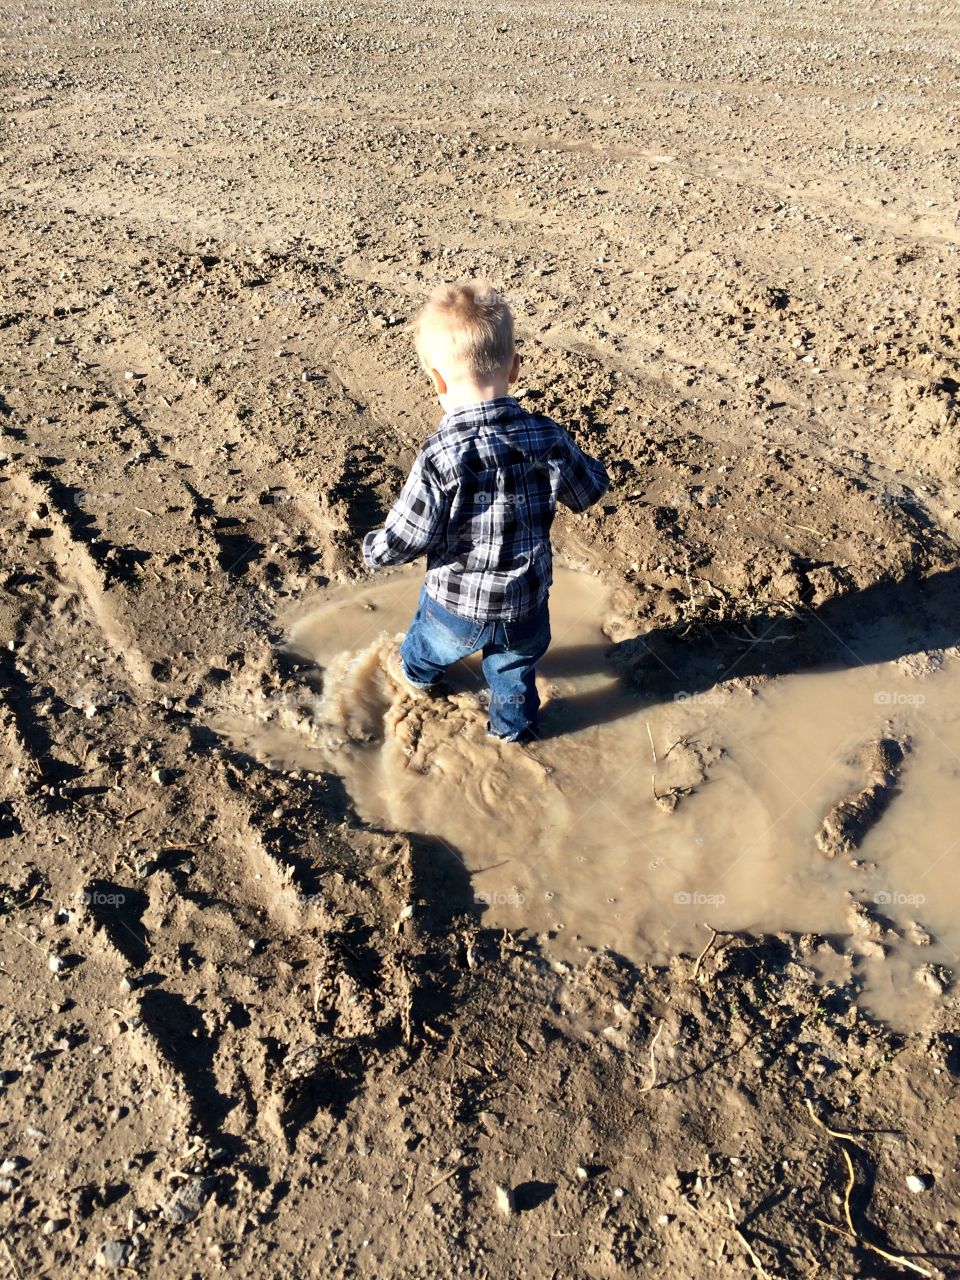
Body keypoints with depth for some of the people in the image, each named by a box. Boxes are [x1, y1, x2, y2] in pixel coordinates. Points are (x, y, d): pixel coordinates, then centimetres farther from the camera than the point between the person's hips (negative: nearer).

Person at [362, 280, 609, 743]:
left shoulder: (440, 457, -31)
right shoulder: (547, 437, -18)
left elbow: (406, 537, -23)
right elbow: (589, 491, -1)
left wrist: (373, 548, 0)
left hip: (457, 604, -2)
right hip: (527, 603, 2)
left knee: (429, 644, 33)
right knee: (515, 669, 31)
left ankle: (416, 674, 64)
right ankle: (513, 728, 55)